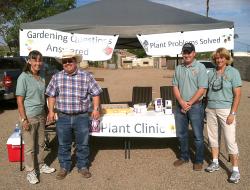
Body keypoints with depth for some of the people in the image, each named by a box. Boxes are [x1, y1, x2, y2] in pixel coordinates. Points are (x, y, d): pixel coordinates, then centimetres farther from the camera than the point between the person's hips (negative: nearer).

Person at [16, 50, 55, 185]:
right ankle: (30, 172, 22)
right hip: (29, 117, -6)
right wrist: (24, 119, -16)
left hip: (41, 116, 6)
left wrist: (45, 114, 14)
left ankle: (41, 166, 35)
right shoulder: (23, 78, -14)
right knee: (30, 146, 6)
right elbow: (19, 100, -14)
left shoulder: (42, 77, 5)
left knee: (41, 143, 18)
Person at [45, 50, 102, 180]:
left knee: (83, 144, 10)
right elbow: (52, 95, 9)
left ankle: (83, 167, 29)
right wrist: (51, 111, 2)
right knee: (63, 145, 13)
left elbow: (95, 93, 2)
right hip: (63, 117, 1)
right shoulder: (56, 77, 3)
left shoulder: (86, 76, -2)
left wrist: (96, 108, -5)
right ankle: (64, 167, 31)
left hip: (82, 117, -1)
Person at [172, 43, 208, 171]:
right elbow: (175, 86, 6)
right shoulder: (178, 68, 9)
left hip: (195, 106, -5)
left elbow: (202, 89, -11)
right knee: (181, 134, 14)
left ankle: (199, 160, 19)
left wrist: (189, 103, -14)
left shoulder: (200, 67, -6)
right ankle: (184, 157, 31)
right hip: (180, 105, 5)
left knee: (198, 135, 4)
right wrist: (181, 102, -9)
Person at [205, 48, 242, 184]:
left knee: (230, 140, -4)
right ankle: (215, 163, 28)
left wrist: (232, 114, -14)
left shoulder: (233, 72, -4)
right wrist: (206, 108, 7)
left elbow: (237, 95, -8)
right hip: (211, 110, 5)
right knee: (213, 136, 12)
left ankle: (235, 170, 8)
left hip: (225, 110, -5)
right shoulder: (211, 73, 9)